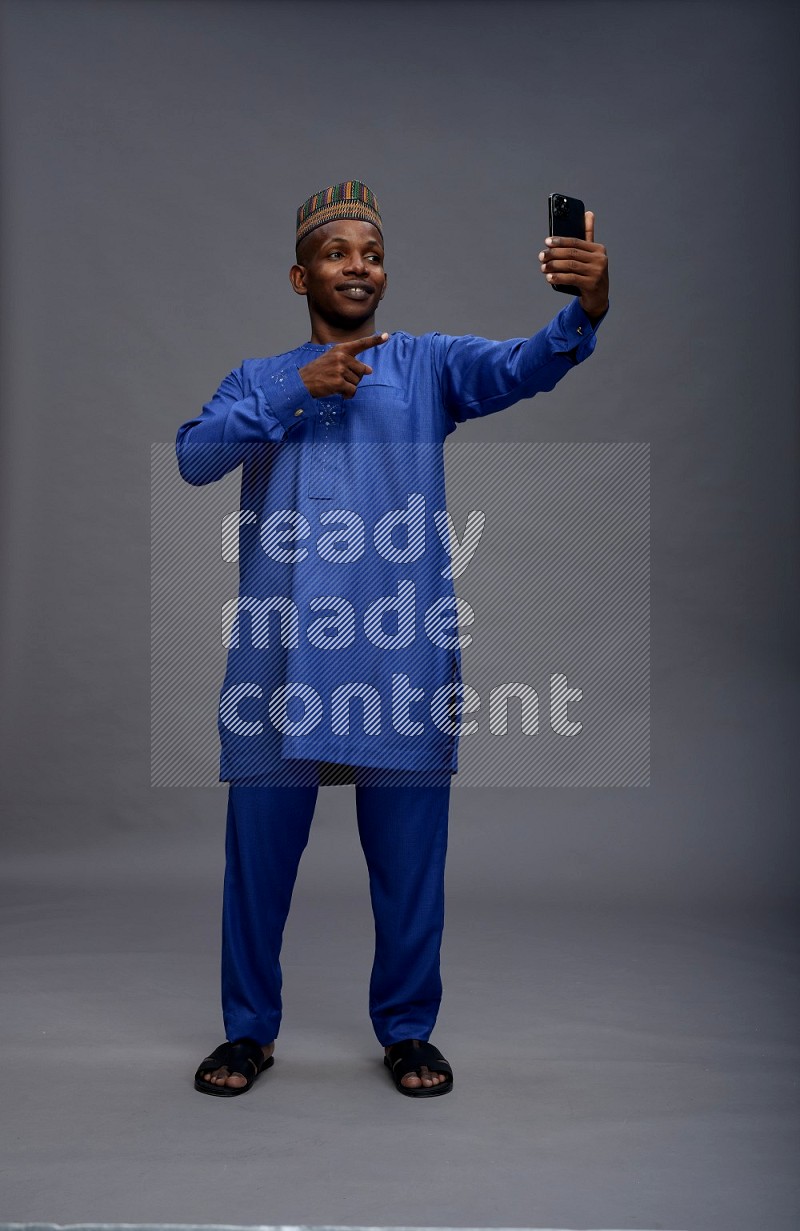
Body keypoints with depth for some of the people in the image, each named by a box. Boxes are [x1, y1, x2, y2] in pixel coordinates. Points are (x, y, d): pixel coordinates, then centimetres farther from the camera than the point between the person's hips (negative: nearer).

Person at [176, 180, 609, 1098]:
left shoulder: (427, 365, 10)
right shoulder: (257, 381, 15)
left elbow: (522, 367, -9)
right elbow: (194, 456, -2)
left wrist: (584, 312, -29)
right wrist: (295, 392, -11)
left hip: (402, 653, -1)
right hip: (277, 656, 1)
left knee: (409, 857, 8)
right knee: (259, 852, 9)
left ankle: (407, 1030, 28)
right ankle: (249, 1030, 29)